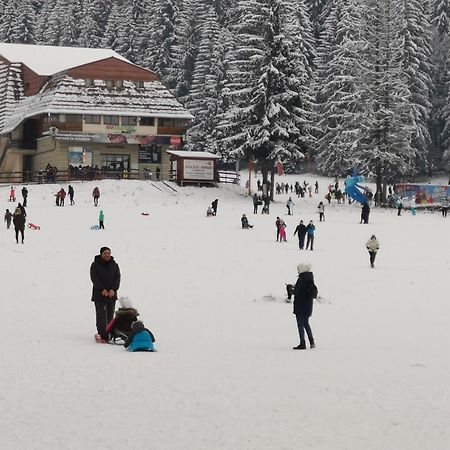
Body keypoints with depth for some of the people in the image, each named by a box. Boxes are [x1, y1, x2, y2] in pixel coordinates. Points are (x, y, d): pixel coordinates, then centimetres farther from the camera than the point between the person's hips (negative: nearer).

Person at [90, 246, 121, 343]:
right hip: (99, 294, -4)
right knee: (101, 315, -9)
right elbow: (94, 278, -8)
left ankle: (108, 335, 9)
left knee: (110, 316, 4)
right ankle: (102, 335, -12)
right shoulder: (95, 265, 1)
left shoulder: (114, 265, 11)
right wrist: (102, 290, -18)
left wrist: (113, 289, -13)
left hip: (112, 294, 4)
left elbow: (117, 278, 4)